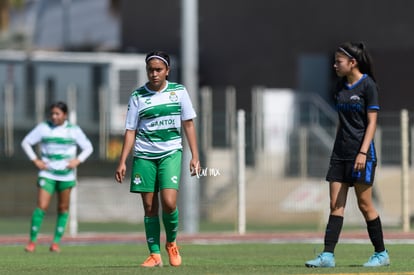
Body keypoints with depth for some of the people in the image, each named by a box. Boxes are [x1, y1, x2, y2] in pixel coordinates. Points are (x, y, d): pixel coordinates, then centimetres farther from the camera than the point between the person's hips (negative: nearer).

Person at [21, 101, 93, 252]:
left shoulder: (74, 130, 2)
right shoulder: (43, 128, 1)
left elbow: (88, 147, 11)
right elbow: (26, 142, 9)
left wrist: (77, 160, -5)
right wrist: (35, 160, -1)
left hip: (66, 175, 1)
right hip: (47, 174, -1)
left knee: (63, 208, 5)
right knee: (41, 206, -12)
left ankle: (56, 242, 14)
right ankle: (32, 241, -6)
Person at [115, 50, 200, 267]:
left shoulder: (179, 91, 3)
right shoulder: (137, 96, 1)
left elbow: (188, 124, 7)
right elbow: (130, 131, 3)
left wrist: (195, 156, 2)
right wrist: (122, 162, -3)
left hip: (171, 153, -1)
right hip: (144, 155, 1)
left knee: (169, 202, -16)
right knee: (149, 207, 1)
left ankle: (171, 243, 10)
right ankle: (155, 254, 8)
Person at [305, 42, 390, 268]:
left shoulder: (368, 85, -8)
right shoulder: (341, 86, 13)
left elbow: (372, 122, -12)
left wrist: (363, 152, -20)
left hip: (361, 153, -7)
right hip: (340, 152, 7)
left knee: (365, 204, -2)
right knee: (336, 204, 0)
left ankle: (381, 253, 9)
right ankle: (328, 255, -5)